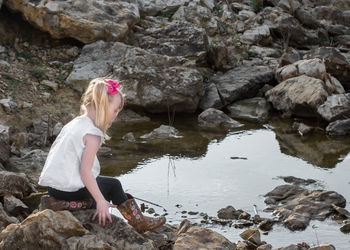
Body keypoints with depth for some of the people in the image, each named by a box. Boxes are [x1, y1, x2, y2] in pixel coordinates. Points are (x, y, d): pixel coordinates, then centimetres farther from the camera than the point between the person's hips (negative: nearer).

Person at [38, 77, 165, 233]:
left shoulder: (75, 123, 10)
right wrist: (101, 201, -18)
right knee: (113, 185, 8)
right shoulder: (93, 134, -18)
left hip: (52, 183, 8)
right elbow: (85, 172, -22)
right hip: (69, 188, -8)